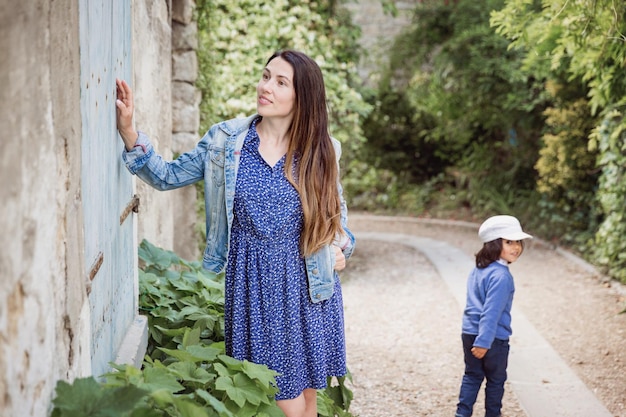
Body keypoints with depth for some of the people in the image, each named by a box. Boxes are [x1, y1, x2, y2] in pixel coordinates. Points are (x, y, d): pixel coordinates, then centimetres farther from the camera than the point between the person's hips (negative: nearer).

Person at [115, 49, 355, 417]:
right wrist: (129, 131, -10)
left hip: (305, 286, 1)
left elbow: (336, 209, 15)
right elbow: (168, 176, 1)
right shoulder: (226, 139, -1)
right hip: (250, 285, -1)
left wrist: (341, 246, -3)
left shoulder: (322, 151, 0)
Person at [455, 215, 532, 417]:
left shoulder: (478, 270, 7)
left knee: (472, 376, 17)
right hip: (493, 337, -7)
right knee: (496, 380, 11)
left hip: (469, 334, 7)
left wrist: (478, 337, 19)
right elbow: (491, 311, -26)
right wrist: (483, 342, -26)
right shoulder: (501, 275, -22)